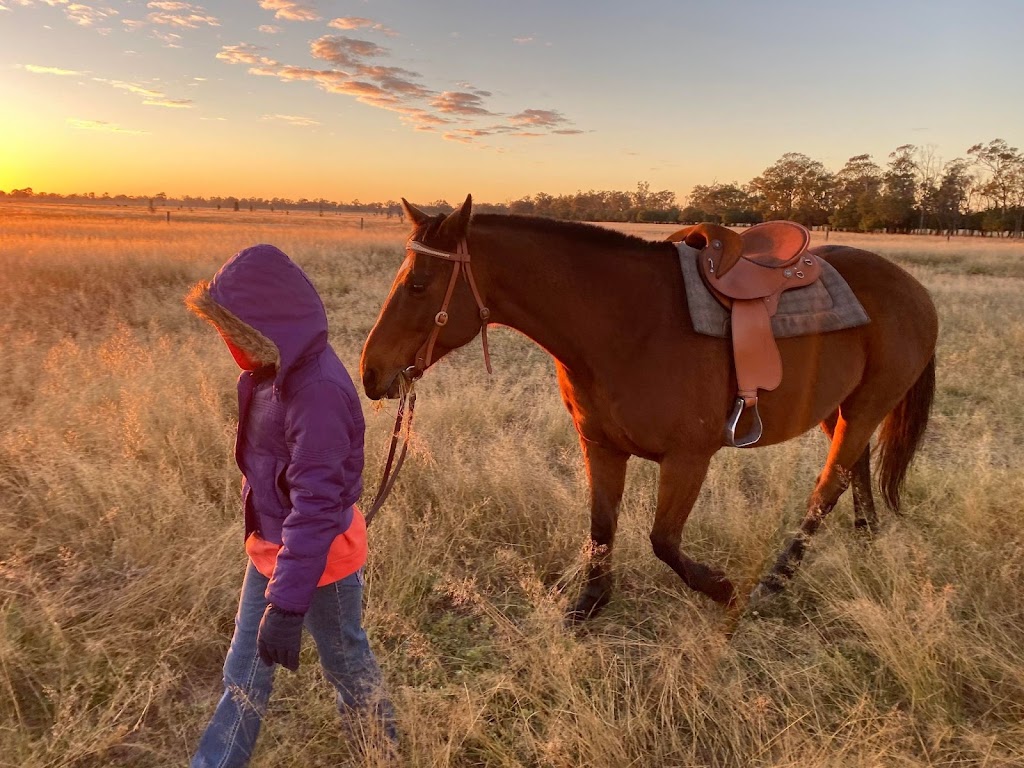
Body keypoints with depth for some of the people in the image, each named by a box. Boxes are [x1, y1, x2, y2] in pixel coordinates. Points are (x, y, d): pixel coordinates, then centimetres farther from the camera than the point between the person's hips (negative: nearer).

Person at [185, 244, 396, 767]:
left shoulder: (318, 391, -30)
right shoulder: (269, 374, -2)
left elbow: (316, 504, -32)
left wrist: (287, 604, -31)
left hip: (321, 557, -7)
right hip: (270, 547, 8)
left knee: (345, 661, 17)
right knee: (244, 671, 20)